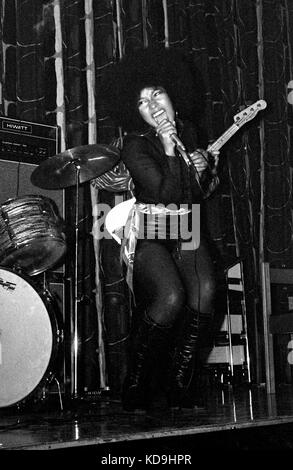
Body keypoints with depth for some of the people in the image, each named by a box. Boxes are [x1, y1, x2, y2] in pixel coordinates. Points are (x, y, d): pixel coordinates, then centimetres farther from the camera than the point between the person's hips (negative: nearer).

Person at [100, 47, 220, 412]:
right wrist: (169, 147, -20)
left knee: (204, 292, -21)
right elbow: (166, 193, -20)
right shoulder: (134, 147, -8)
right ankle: (135, 387, -8)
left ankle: (176, 384, -6)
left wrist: (206, 170, -2)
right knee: (170, 298, -28)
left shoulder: (189, 132, 10)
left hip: (187, 232, 5)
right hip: (148, 235, -5)